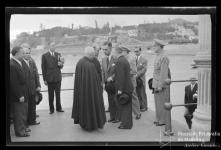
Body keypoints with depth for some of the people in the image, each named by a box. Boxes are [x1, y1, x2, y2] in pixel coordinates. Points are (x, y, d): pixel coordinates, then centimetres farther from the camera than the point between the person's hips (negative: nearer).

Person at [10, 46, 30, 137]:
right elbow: (14, 83, -24)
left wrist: (23, 94, 15)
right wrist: (20, 95, -20)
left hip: (22, 94, 10)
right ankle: (20, 131, 18)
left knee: (23, 113, 21)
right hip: (17, 96, -10)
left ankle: (22, 128, 36)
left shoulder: (17, 63, 7)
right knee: (19, 114, 4)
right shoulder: (12, 65, -23)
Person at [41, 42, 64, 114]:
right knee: (50, 95, 5)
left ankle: (58, 108, 20)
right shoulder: (44, 56, -1)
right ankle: (51, 109, 16)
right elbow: (43, 68, -2)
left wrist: (60, 64, -13)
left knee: (58, 94, 8)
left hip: (58, 78, 2)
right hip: (50, 78, -2)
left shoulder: (58, 54, 9)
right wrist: (44, 79, -5)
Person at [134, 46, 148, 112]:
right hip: (135, 79, 5)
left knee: (142, 94, 3)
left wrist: (137, 75, -17)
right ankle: (139, 105, 20)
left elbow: (144, 70, -11)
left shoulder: (144, 60, -5)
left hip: (140, 79, -5)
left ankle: (144, 106, 14)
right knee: (137, 94, 10)